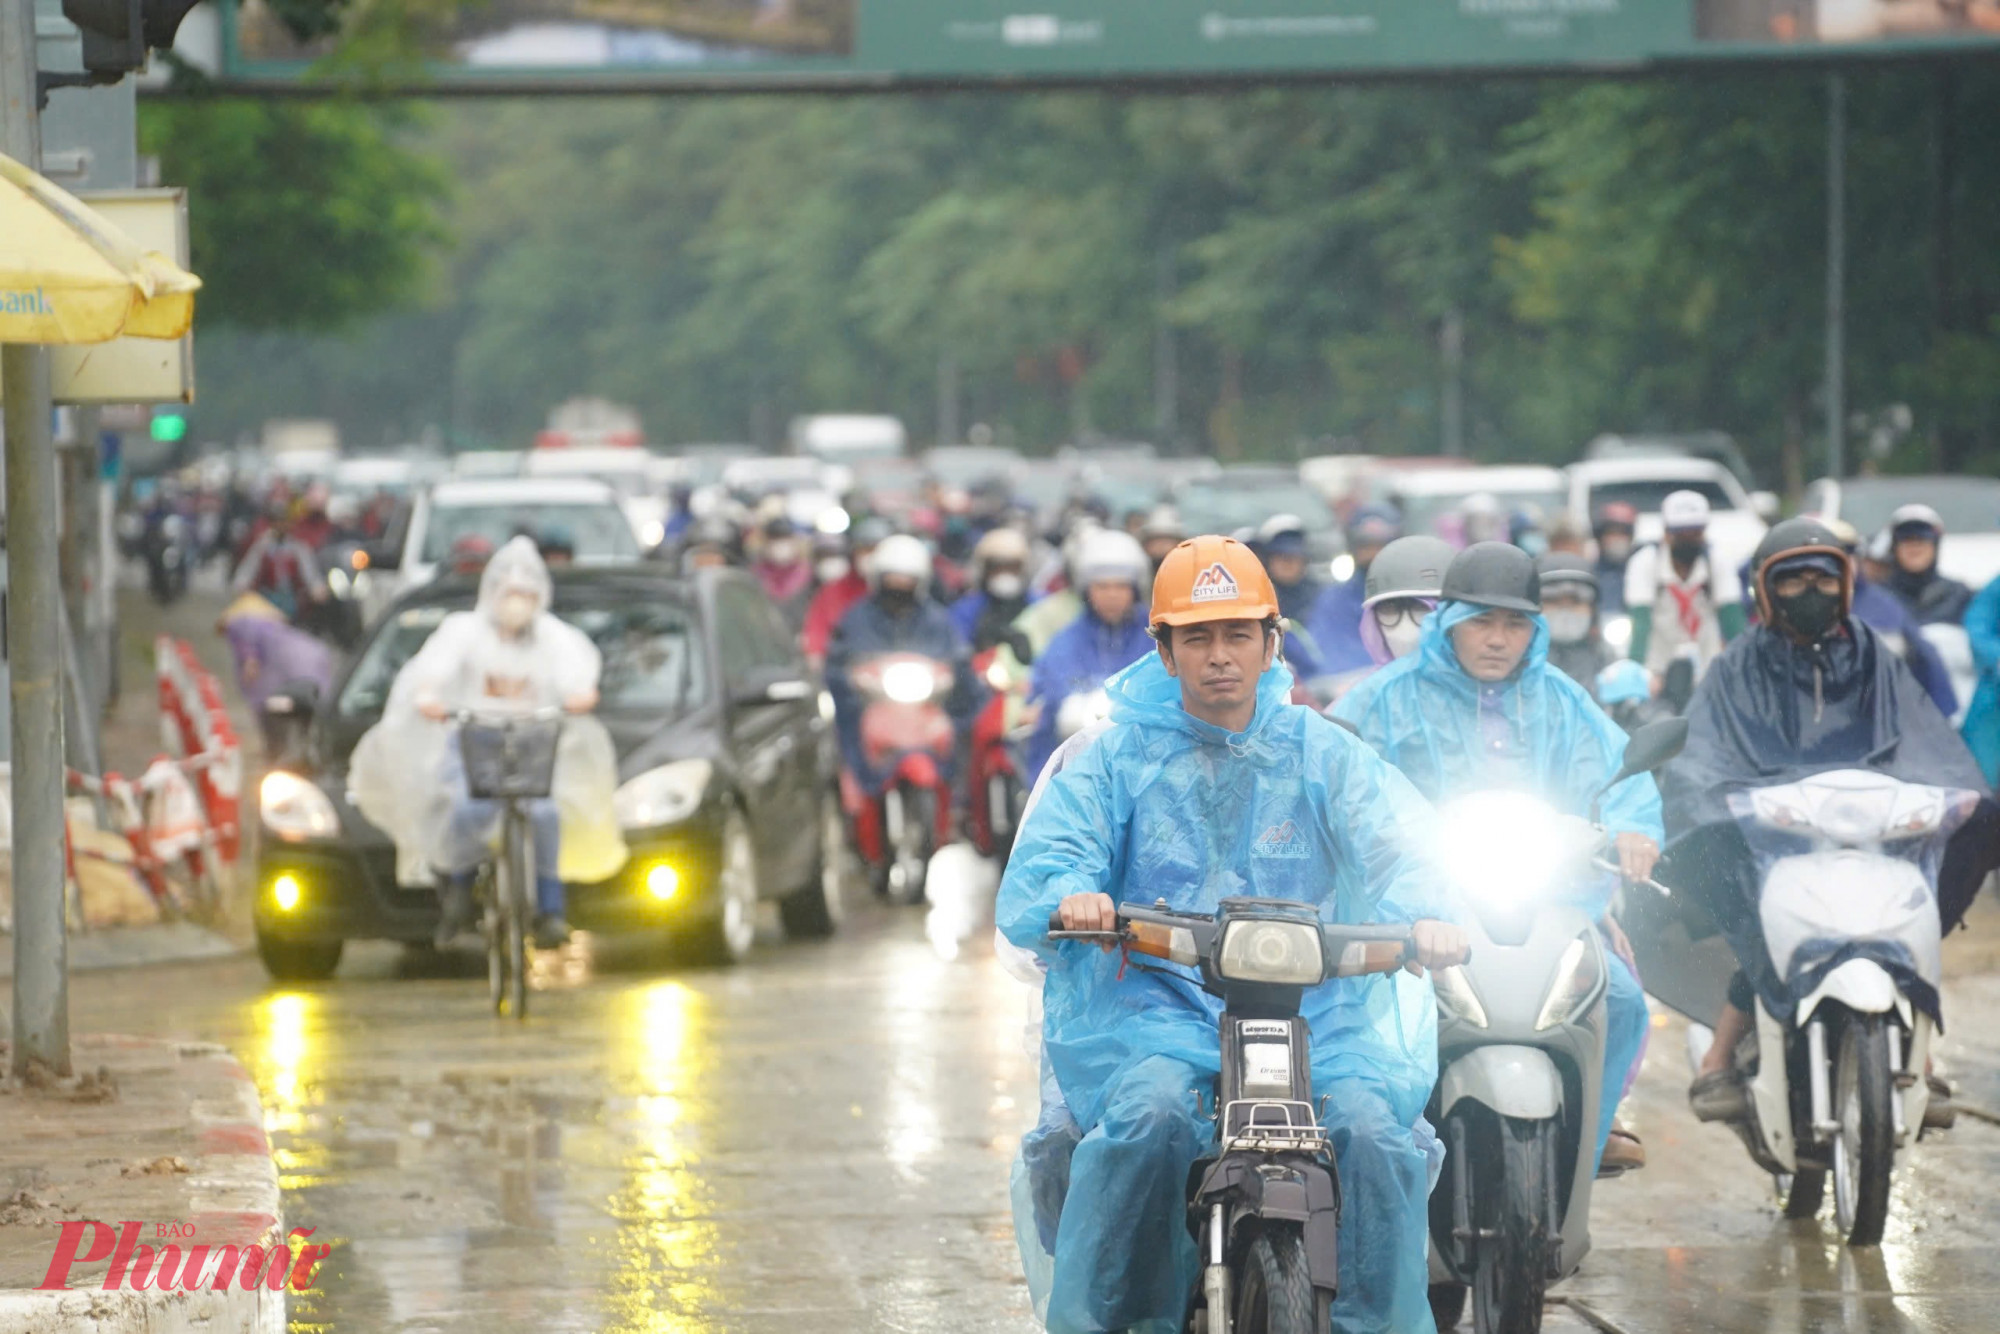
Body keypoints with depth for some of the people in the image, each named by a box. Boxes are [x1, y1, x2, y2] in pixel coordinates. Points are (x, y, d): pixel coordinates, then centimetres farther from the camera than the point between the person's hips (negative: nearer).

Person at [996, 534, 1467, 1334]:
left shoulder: (1320, 753, 15)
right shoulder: (1110, 757, 12)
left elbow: (1393, 842, -1)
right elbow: (1042, 862, -1)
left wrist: (1427, 915, -25)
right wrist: (1069, 899, -28)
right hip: (1152, 1001, -1)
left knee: (1374, 1126, -27)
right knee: (1151, 1111, -34)